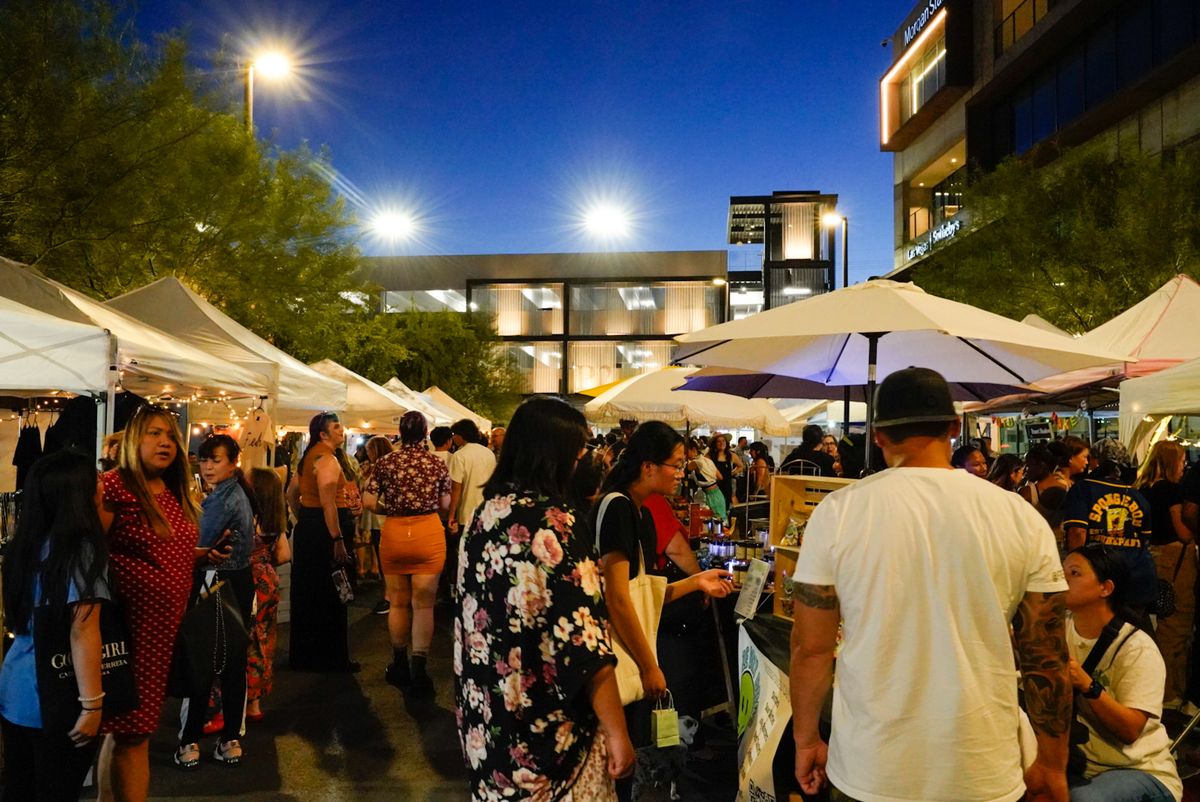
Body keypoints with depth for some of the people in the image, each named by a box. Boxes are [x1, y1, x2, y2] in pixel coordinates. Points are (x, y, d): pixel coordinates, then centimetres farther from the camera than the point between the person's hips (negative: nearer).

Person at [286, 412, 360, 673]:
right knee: (329, 597, -2)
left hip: (306, 527, 10)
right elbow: (328, 503, -26)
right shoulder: (328, 459, -17)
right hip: (324, 529, -10)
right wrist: (338, 540, -27)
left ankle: (304, 656, 28)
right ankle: (331, 658, 6)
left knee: (307, 593, 16)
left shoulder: (309, 457, 14)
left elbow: (292, 492, 22)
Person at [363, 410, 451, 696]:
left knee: (398, 603, 16)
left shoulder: (386, 462, -2)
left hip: (393, 533, 1)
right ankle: (419, 671, 3)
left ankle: (400, 666, 29)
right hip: (428, 533, -1)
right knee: (423, 605, 4)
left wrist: (394, 509, 11)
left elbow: (369, 502, -5)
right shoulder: (438, 463, -3)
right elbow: (444, 504, -1)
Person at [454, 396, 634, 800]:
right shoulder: (553, 521, -22)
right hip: (548, 725, -7)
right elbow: (584, 637, -23)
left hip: (486, 715, 7)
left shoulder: (487, 512, 2)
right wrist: (617, 733, -17)